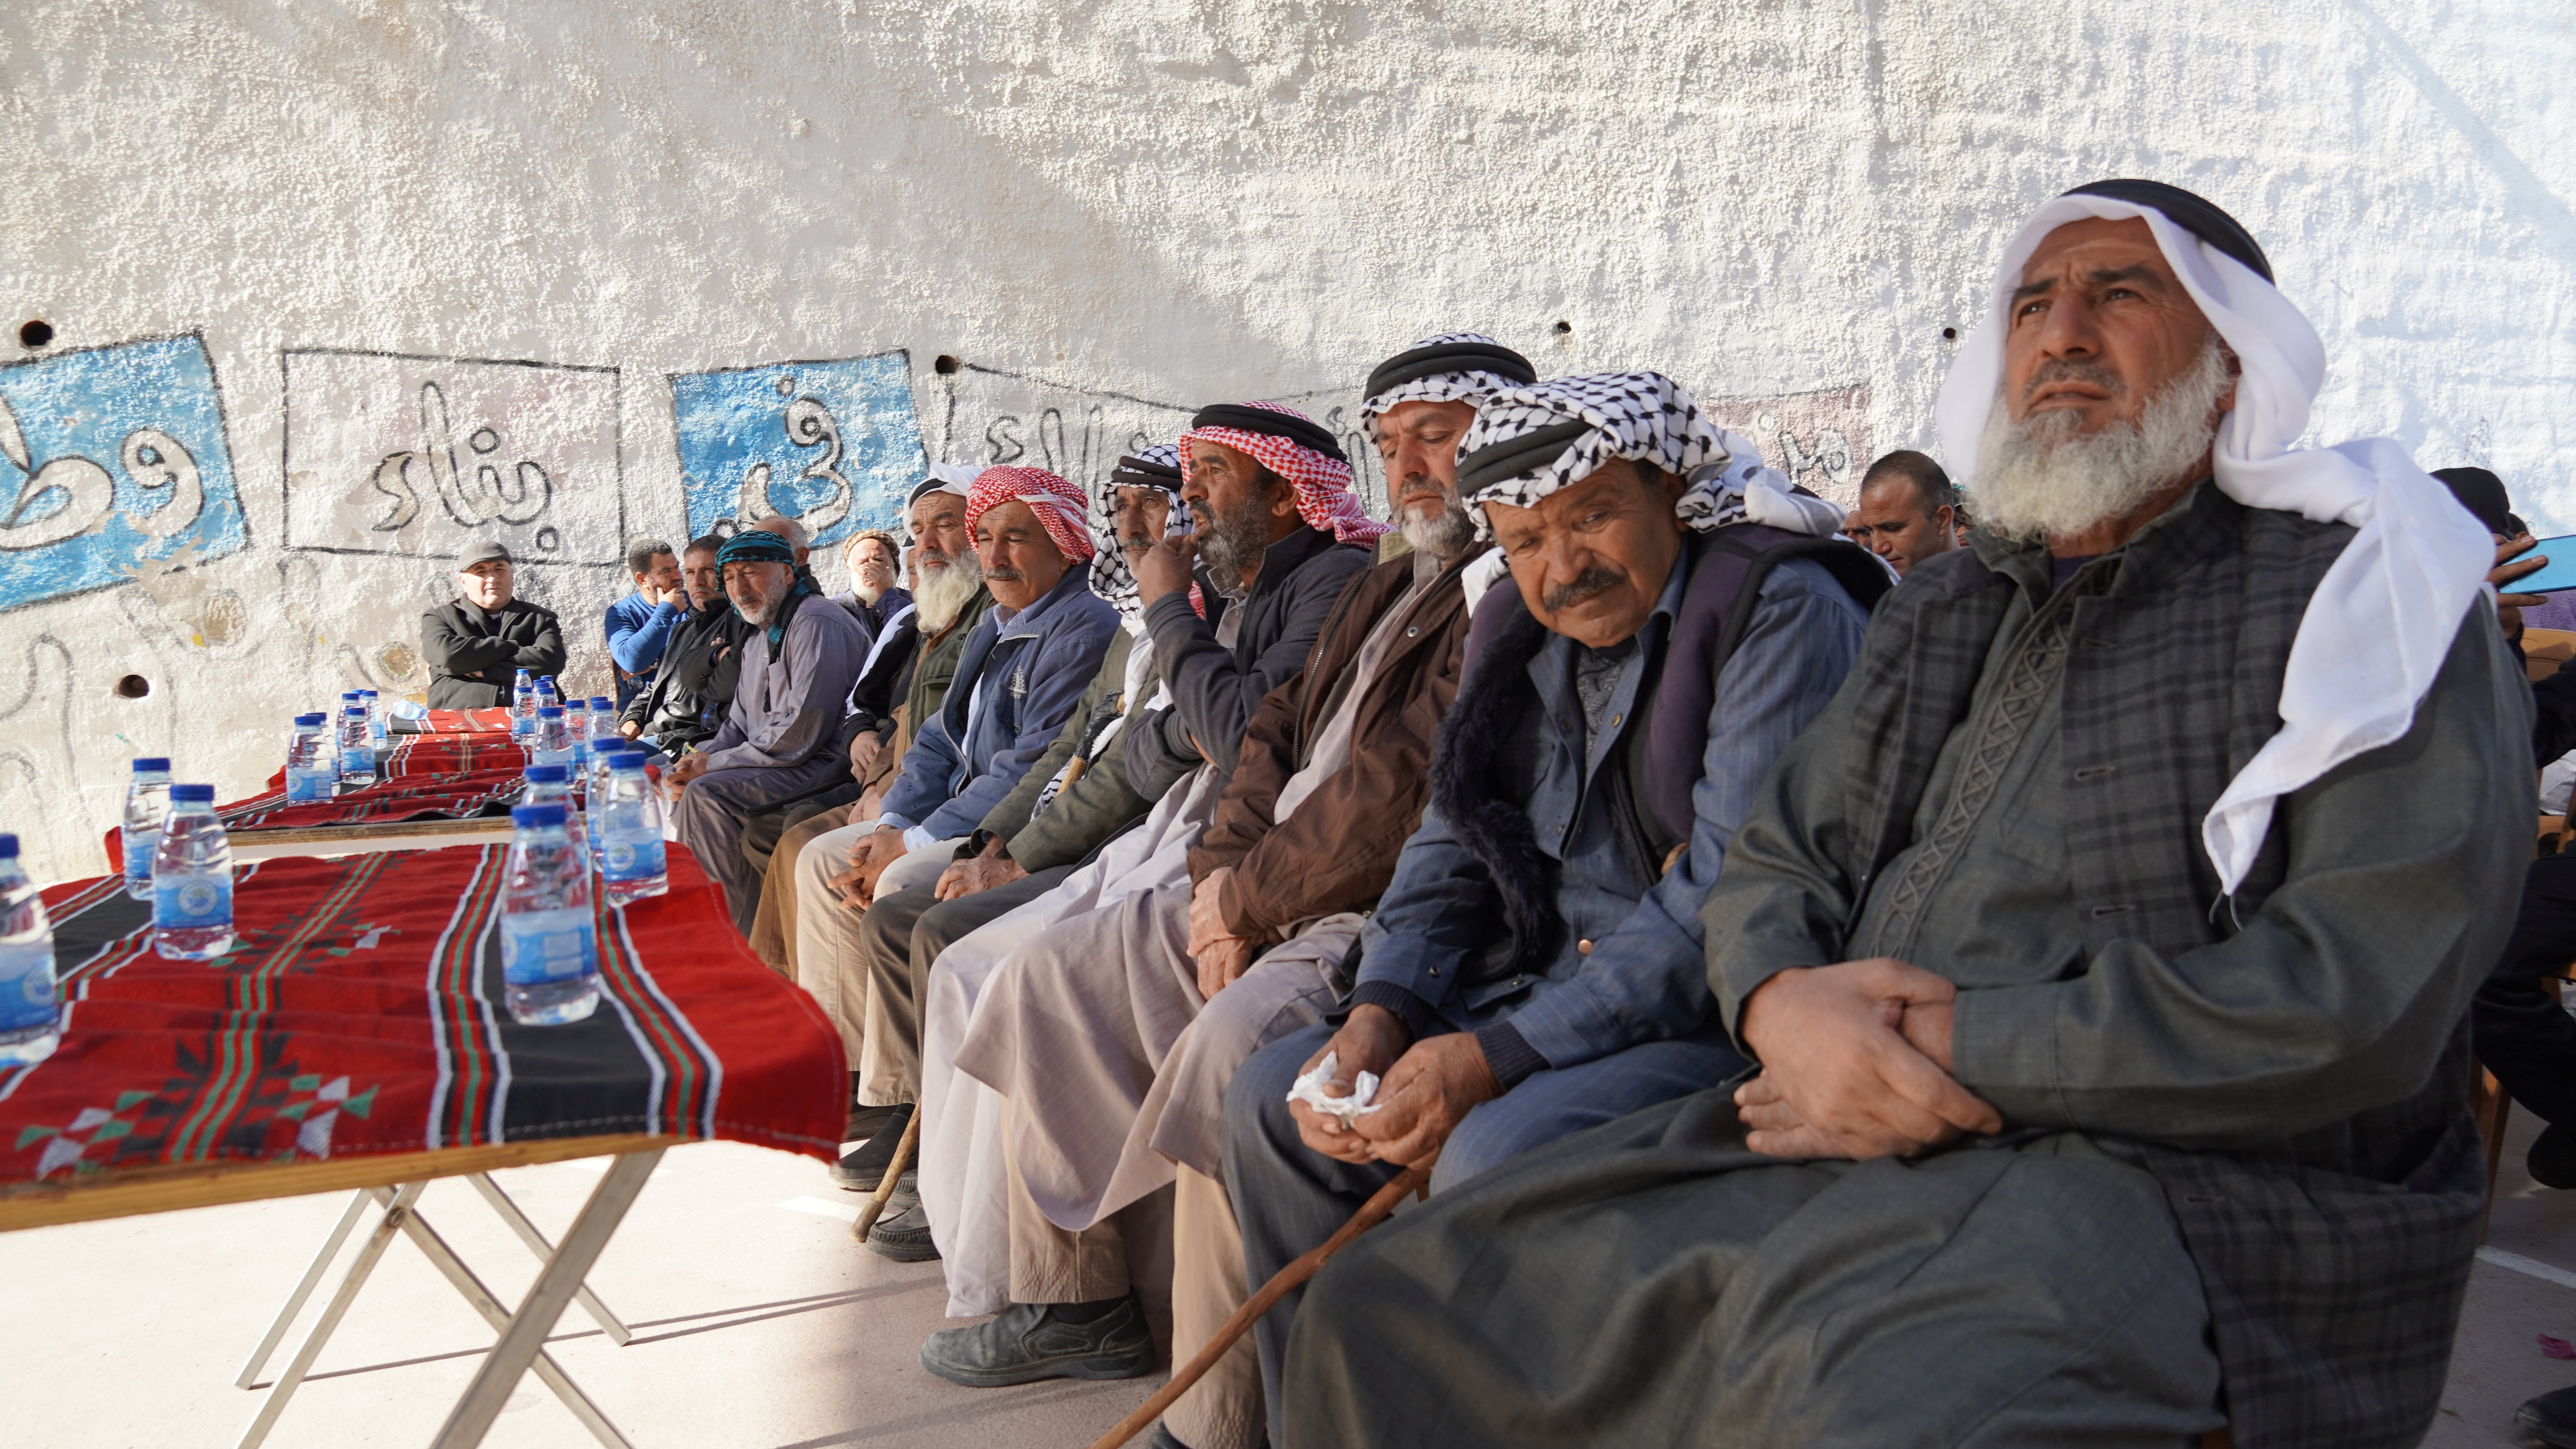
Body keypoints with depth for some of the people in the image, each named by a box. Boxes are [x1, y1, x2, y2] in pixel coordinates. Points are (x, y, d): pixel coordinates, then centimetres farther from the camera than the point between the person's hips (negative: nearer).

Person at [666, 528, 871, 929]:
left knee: (706, 794, -25)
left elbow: (801, 734, -23)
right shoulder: (760, 636, 18)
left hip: (821, 762, -11)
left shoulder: (817, 625, -16)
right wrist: (699, 760, 1)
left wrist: (713, 764, -15)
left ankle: (737, 932, -17)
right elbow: (740, 725, 23)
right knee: (671, 778, 8)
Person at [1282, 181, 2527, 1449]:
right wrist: (1784, 1000, -8)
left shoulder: (2361, 585, 0)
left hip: (2176, 1189, -6)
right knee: (1377, 1311, 0)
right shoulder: (1946, 607, 20)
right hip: (1839, 1141, 7)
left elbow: (2364, 995, -14)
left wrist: (1953, 1049, -15)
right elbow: (1770, 860, 18)